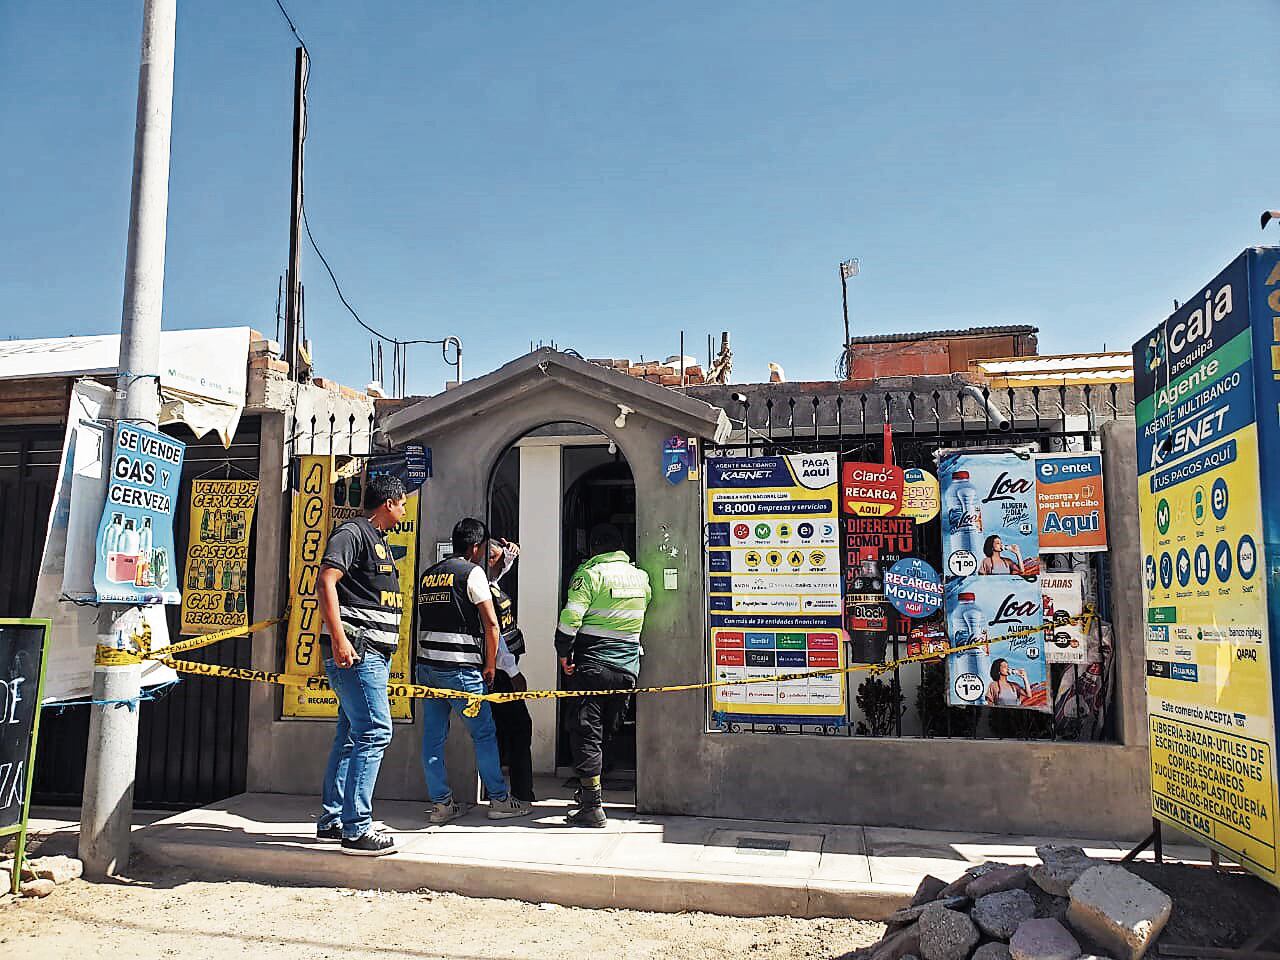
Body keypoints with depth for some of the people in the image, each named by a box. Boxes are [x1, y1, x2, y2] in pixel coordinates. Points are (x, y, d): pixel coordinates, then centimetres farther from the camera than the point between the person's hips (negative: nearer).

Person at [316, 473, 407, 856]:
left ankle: (331, 820, 23)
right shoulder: (352, 532, -7)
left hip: (373, 652, 10)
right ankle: (357, 829, -10)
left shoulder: (377, 540, 23)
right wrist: (338, 639, -27)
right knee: (374, 731, -13)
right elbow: (326, 582, -18)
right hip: (354, 649, -10)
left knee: (351, 734, 14)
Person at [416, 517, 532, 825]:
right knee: (484, 733, 4)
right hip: (460, 667, -7)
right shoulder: (472, 572, -5)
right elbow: (491, 623, -10)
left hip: (426, 664, 7)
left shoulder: (428, 575, 16)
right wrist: (490, 664, -1)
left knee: (433, 736, 8)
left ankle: (440, 803, 13)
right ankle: (499, 800, 12)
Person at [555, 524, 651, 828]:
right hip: (627, 668, 6)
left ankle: (593, 806, -3)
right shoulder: (641, 576, 10)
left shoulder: (590, 573, -9)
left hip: (592, 664, -6)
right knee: (606, 731, 18)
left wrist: (564, 654, -6)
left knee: (586, 733, -1)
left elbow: (570, 617, -16)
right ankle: (592, 791, 28)